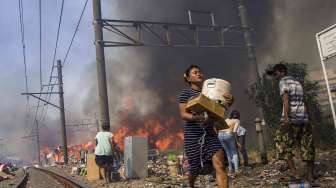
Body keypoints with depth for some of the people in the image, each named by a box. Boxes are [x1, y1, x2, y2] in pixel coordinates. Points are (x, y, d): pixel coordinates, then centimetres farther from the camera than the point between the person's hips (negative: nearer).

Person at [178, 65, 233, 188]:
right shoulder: (185, 93, 1)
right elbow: (183, 114, -9)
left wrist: (230, 101, -23)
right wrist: (197, 118, -29)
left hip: (210, 133, 3)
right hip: (193, 135, -3)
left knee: (219, 164, -14)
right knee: (195, 169, 9)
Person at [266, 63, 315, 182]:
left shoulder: (283, 81, 0)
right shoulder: (297, 82, 23)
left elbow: (286, 99, -14)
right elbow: (303, 102, 21)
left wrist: (286, 117, -20)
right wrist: (305, 119, 21)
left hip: (291, 120, -8)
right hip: (304, 119, 8)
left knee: (284, 146, -3)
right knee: (307, 148, 8)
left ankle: (294, 173, -10)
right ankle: (310, 175, 12)